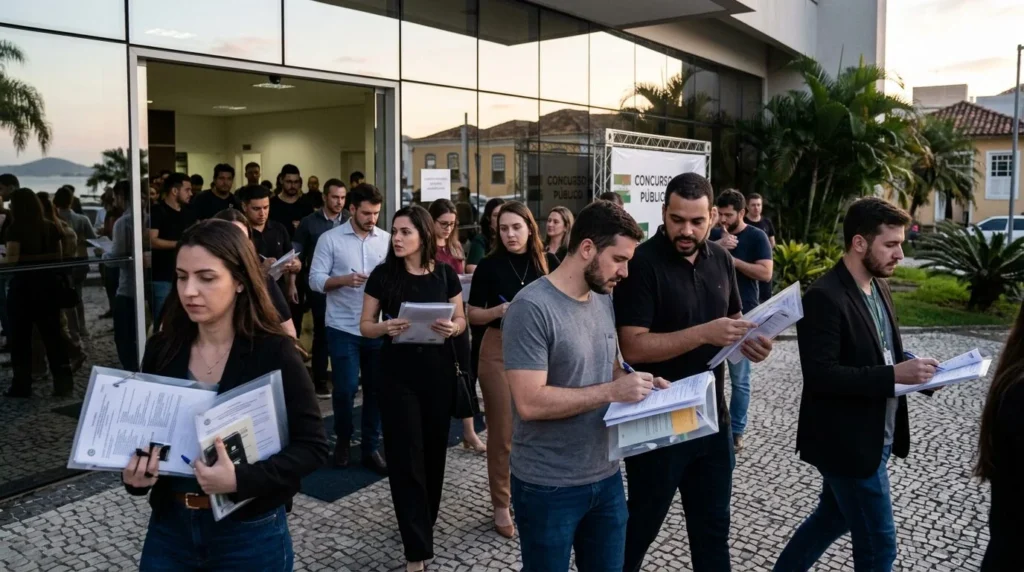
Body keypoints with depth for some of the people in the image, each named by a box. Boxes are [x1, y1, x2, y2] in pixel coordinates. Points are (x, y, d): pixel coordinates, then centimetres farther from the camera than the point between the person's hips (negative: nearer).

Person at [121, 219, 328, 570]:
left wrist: (240, 480, -26)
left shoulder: (274, 352, -14)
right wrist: (134, 475, -13)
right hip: (169, 527, 4)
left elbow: (313, 445, -15)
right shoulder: (161, 349, -2)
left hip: (251, 534, -3)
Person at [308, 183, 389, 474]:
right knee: (345, 388, -2)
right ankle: (343, 440, 25)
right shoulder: (330, 239, -2)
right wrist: (344, 280, -22)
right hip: (343, 328, -3)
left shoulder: (387, 239, 6)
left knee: (376, 389, 8)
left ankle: (371, 448, 22)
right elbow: (315, 280, -6)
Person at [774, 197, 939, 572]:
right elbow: (820, 375, -26)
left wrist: (912, 365, -5)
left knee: (832, 519, 23)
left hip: (874, 437, 9)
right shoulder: (824, 297, -22)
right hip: (848, 442, -9)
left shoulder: (878, 288, 7)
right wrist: (894, 375, -27)